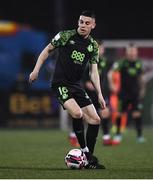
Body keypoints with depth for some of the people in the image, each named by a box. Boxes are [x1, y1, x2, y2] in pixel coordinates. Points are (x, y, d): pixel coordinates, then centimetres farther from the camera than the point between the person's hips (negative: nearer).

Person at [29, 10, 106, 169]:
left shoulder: (93, 45, 7)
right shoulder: (65, 36, -5)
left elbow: (93, 71, 8)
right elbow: (47, 50, 6)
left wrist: (99, 94, -1)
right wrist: (36, 70, -2)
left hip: (76, 85, 6)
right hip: (60, 84, -6)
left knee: (95, 120, 1)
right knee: (77, 113, -29)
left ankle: (89, 161, 12)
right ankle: (85, 151, -13)